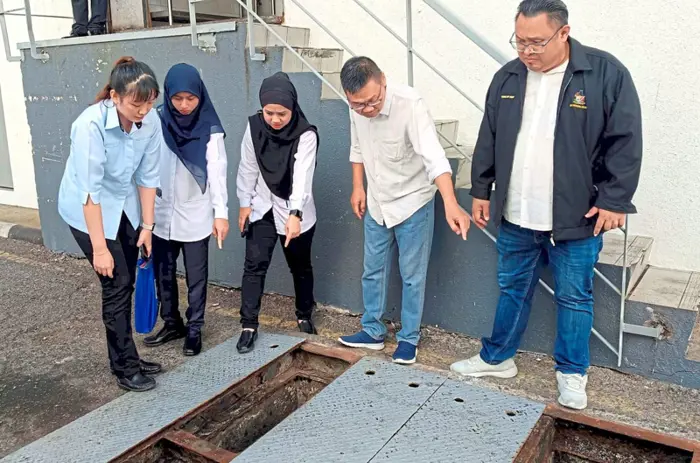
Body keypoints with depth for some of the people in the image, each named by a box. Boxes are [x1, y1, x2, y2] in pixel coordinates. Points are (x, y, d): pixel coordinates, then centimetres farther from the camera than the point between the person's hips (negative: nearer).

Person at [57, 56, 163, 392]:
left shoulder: (151, 122, -15)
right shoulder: (90, 125, -30)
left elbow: (147, 176, -5)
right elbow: (90, 191, -28)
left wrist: (147, 226, -2)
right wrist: (100, 248, -24)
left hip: (125, 208, 5)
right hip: (88, 213, -5)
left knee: (127, 284, 10)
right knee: (116, 285, -4)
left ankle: (125, 358, 26)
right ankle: (125, 368, 11)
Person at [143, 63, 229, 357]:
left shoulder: (209, 128, -10)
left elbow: (217, 171, -10)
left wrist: (221, 212, -15)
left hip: (195, 215, -3)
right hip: (161, 213, 3)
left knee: (196, 276, 7)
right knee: (163, 273, 14)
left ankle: (194, 329, 23)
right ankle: (172, 324, 32)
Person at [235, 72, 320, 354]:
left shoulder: (306, 135, -21)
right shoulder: (254, 126, -8)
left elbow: (303, 175, -33)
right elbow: (247, 167, 2)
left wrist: (295, 214, -44)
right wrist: (245, 203, 4)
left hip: (296, 213, -2)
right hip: (263, 208, 2)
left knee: (300, 267, 12)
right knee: (254, 264, -4)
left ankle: (304, 317, 32)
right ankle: (249, 325, 5)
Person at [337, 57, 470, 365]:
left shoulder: (410, 104, -28)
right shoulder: (356, 110, -10)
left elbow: (434, 156, -38)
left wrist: (450, 204, -50)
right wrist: (358, 187, 4)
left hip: (412, 202, -5)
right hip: (376, 204, 5)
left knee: (412, 275, 7)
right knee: (372, 271, 14)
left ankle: (409, 338, 24)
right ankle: (373, 331, 32)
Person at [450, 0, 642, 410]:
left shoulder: (606, 73, -10)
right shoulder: (508, 77, 4)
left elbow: (626, 142, -9)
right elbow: (489, 140, 10)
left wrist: (613, 201, -11)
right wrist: (481, 190, 11)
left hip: (576, 219, -3)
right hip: (516, 217, 4)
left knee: (574, 298, 10)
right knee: (513, 290, 17)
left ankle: (572, 374, 28)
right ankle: (497, 358, 34)